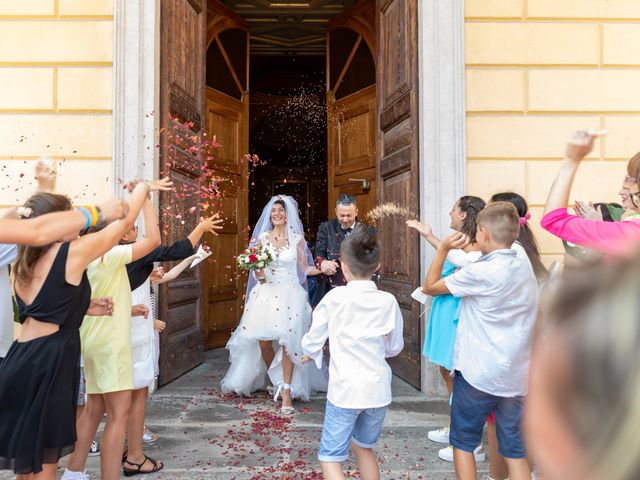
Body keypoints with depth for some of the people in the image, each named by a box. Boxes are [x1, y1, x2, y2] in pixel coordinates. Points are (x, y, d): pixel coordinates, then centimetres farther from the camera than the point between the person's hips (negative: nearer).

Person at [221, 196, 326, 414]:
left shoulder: (297, 238, 5)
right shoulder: (262, 237, 9)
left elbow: (304, 268, 7)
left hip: (290, 293, -2)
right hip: (265, 293, 2)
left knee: (287, 342, -10)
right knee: (264, 343, 0)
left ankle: (286, 392, -4)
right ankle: (277, 382, 25)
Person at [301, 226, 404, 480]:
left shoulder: (334, 298, -11)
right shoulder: (388, 301, -5)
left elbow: (312, 343, -3)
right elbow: (395, 347, 7)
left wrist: (311, 353, 19)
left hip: (344, 390, -4)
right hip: (378, 390, 4)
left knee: (330, 457, 7)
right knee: (363, 446, 26)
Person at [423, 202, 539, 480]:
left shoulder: (480, 272, -17)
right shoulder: (525, 267, 4)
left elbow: (430, 287, -8)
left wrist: (443, 249, -1)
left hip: (478, 374, -6)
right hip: (517, 376, 6)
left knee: (462, 441, 13)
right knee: (514, 449, 14)